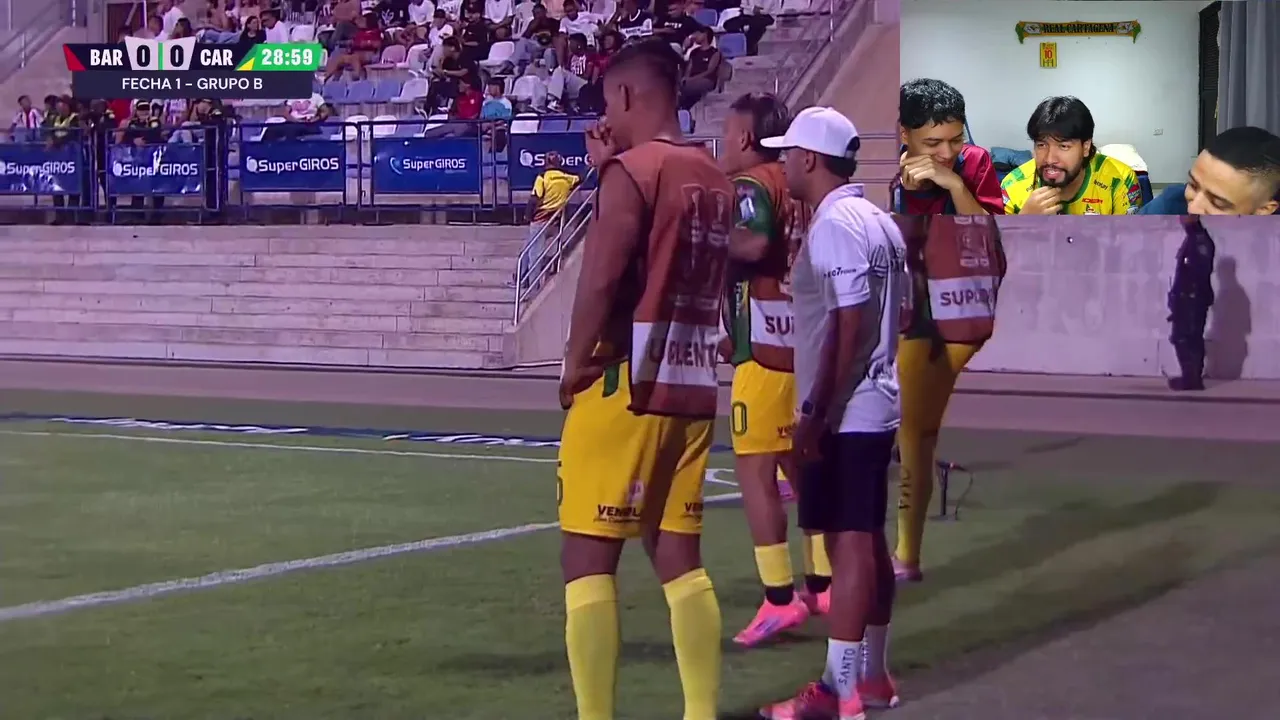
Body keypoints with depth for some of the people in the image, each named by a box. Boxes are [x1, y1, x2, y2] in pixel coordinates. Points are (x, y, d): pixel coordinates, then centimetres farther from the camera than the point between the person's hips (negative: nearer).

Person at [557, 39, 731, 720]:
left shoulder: (632, 171, -12)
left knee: (588, 557, -1)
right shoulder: (714, 179, 13)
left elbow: (601, 280, -18)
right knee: (679, 556, 12)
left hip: (626, 388, -8)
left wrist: (575, 363, -4)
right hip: (691, 389, 8)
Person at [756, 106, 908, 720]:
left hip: (843, 413, -10)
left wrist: (817, 412, -20)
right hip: (876, 404, 10)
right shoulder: (879, 221, 14)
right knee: (868, 540, 14)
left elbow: (851, 325, -22)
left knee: (846, 542, -8)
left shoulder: (835, 226, -16)